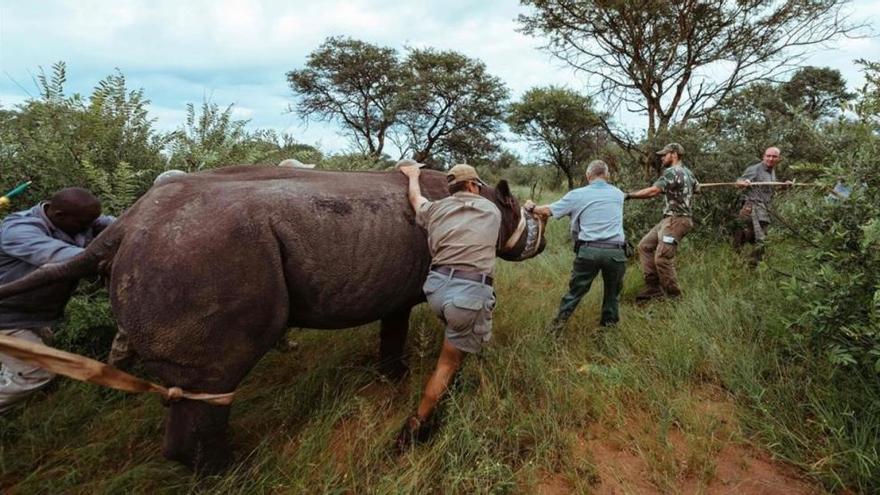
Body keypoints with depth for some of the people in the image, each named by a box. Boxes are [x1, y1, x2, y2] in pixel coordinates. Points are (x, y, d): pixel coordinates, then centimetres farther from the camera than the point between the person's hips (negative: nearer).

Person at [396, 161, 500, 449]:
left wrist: (412, 175, 56)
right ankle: (418, 422, 9)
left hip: (437, 287, 4)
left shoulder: (435, 209, 16)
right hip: (471, 293, -3)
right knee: (449, 362, 7)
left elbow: (415, 198, 37)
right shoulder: (492, 210, 15)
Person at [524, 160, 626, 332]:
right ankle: (609, 323, 30)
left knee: (576, 289, 13)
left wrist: (531, 207, 28)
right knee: (613, 290, 20)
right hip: (615, 251, 1)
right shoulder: (618, 194, 13)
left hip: (588, 250, -1)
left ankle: (559, 321, 19)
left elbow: (548, 211, 8)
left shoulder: (577, 195, 4)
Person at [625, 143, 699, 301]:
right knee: (645, 246, 9)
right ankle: (653, 287, 7)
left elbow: (653, 191, -26)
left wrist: (628, 195, -24)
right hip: (670, 219, 10)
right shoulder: (687, 172, 16)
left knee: (662, 257, -15)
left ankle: (673, 295, -7)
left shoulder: (672, 172, -14)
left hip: (675, 220, -10)